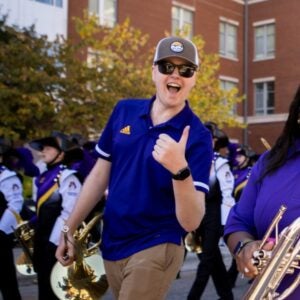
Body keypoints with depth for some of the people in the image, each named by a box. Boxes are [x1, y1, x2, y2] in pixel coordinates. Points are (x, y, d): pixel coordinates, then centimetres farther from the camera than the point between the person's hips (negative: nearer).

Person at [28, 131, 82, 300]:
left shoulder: (67, 177, -13)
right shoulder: (44, 177, 13)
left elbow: (69, 213, -20)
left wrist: (55, 241, -21)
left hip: (57, 245, -8)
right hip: (42, 242, 8)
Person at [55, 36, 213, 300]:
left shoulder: (197, 136, -15)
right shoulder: (124, 111, -1)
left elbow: (191, 222, -22)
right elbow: (100, 175, 8)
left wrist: (180, 170, -38)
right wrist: (69, 229, 10)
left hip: (155, 249, -5)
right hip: (112, 245, 5)